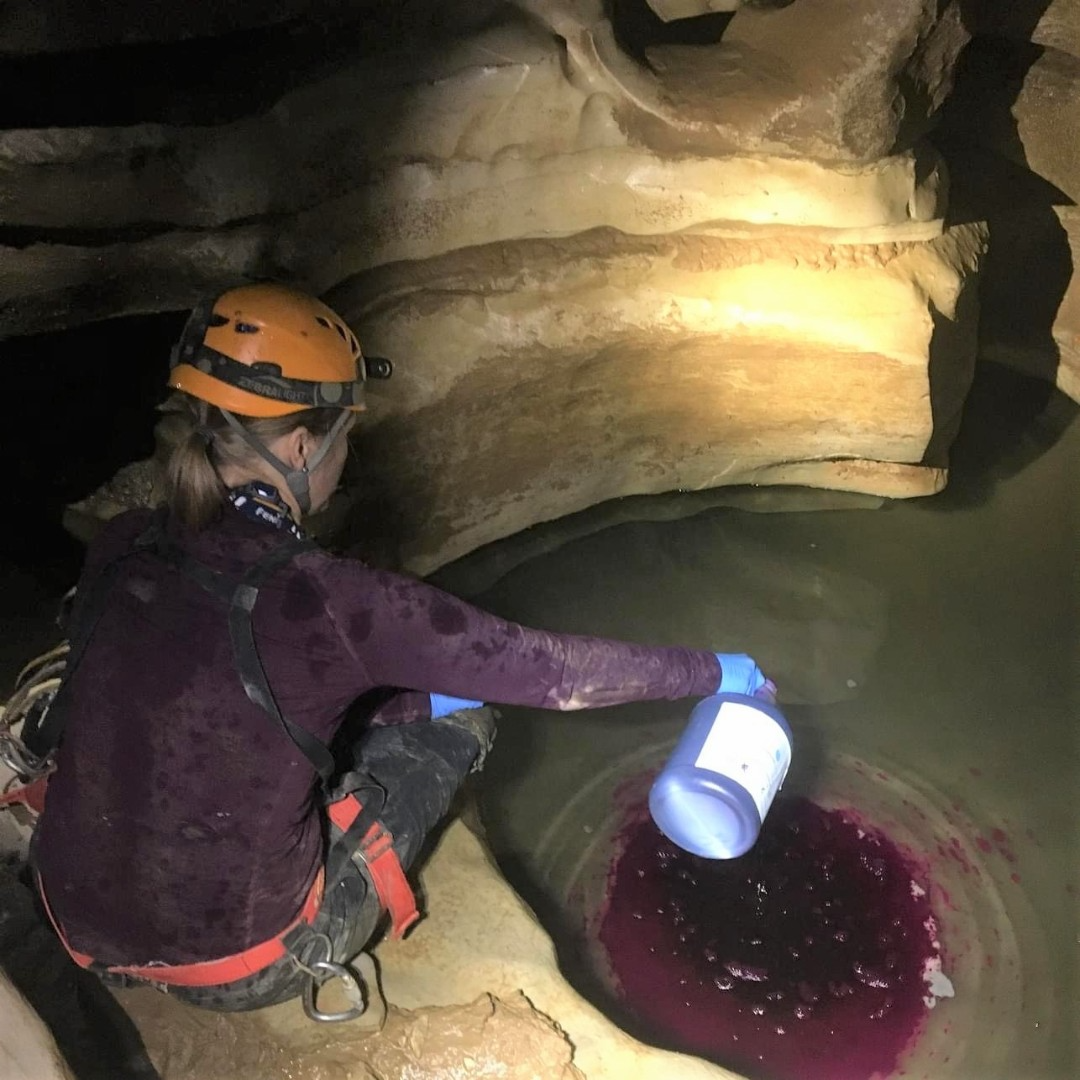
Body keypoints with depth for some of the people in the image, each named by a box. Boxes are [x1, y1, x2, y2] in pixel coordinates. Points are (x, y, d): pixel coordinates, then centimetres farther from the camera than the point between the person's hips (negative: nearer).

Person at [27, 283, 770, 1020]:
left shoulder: (118, 552, -8)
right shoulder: (325, 598, -26)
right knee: (462, 718, 9)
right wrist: (709, 672, 1)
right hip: (245, 966, -6)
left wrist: (410, 697, 12)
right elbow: (548, 668, -16)